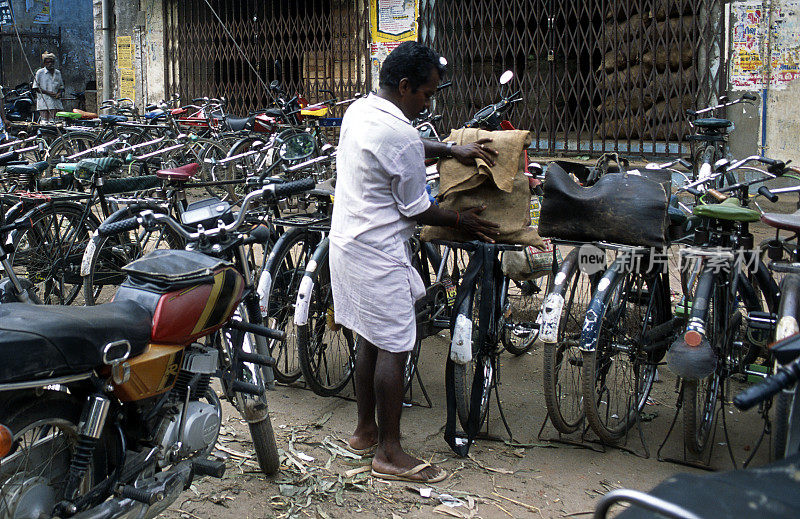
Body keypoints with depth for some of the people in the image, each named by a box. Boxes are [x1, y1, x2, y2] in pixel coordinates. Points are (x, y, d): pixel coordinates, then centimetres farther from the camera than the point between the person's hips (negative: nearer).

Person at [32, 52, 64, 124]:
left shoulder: (58, 73, 15)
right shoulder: (40, 72, 2)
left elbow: (61, 86, 23)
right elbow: (36, 87, 0)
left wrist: (60, 93, 0)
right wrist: (48, 92, -12)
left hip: (55, 101, 4)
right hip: (43, 101, -4)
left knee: (52, 121, -1)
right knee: (44, 121, -10)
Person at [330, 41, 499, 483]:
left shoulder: (358, 110, 7)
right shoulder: (399, 137, -21)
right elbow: (416, 210, -12)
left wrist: (451, 150, 16)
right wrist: (461, 221, 2)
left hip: (345, 242, 10)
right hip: (378, 255, -10)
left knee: (369, 340, 18)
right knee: (393, 348, -2)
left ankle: (365, 430, 29)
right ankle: (390, 453, 5)